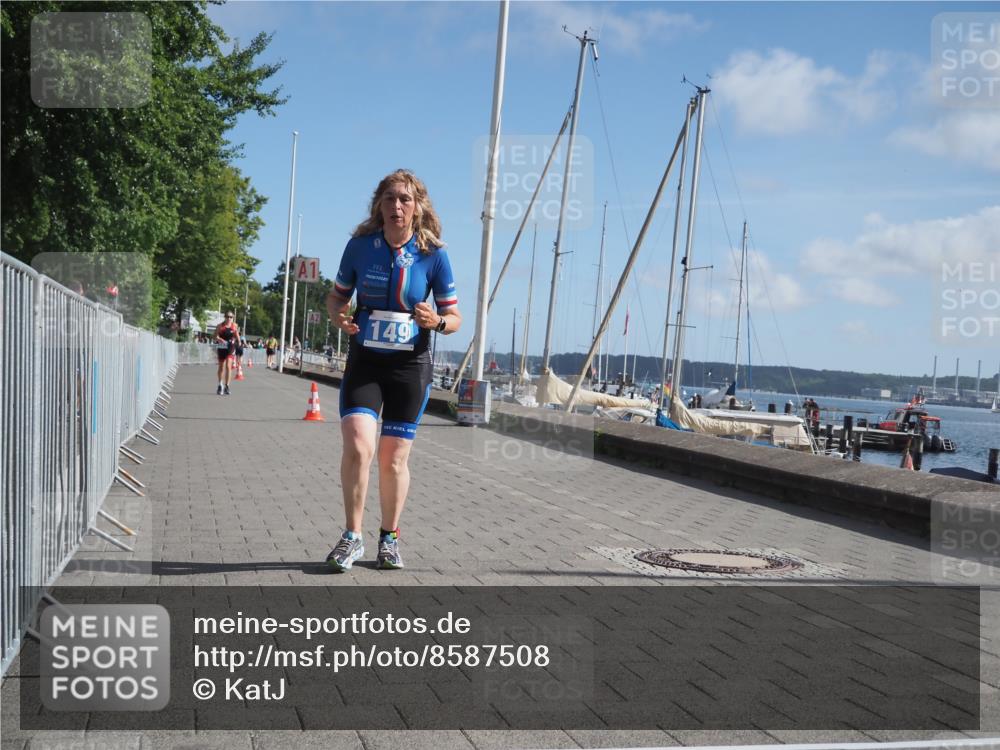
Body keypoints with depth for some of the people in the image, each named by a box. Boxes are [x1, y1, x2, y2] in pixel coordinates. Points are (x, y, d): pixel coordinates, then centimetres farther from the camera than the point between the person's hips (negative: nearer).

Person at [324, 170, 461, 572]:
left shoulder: (433, 253, -6)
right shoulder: (360, 245, -4)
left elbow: (454, 318, 1)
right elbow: (337, 295, 10)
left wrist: (436, 321, -22)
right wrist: (338, 316, -13)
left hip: (410, 366, 0)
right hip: (364, 361, 0)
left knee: (393, 459, 6)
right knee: (358, 446, -17)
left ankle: (389, 537, 26)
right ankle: (352, 536, 0)